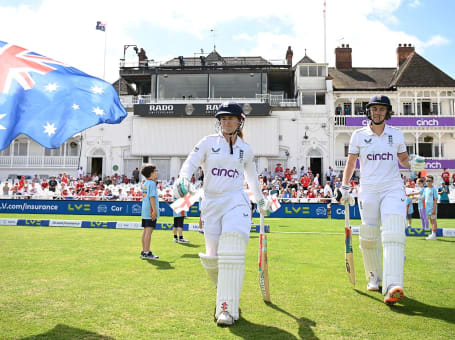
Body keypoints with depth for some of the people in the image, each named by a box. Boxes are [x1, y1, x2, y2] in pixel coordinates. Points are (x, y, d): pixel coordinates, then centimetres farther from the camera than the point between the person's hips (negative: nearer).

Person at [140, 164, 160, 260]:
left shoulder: (145, 183, 17)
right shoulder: (152, 183, -10)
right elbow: (151, 197, -17)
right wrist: (154, 210, -20)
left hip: (145, 210, 9)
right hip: (150, 210, -9)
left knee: (146, 230, 12)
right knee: (149, 230, -8)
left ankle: (144, 252, 18)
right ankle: (147, 253, -8)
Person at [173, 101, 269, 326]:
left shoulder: (246, 150, 11)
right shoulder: (209, 142, 5)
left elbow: (251, 176, 25)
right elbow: (190, 163, -4)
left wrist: (260, 200, 35)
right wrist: (183, 179, -25)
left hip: (236, 202, -1)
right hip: (211, 203, 1)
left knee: (232, 251, -20)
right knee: (212, 258, 3)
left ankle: (228, 308, -15)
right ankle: (225, 290, 33)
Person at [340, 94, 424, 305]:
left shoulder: (397, 134, 9)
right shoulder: (358, 135, 5)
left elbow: (403, 159, 18)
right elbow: (351, 162, 10)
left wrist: (413, 165, -5)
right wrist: (344, 187, 3)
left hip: (393, 188, 0)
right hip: (368, 190, 0)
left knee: (393, 233, -17)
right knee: (368, 237, 3)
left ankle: (392, 287, -24)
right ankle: (373, 278, 25)